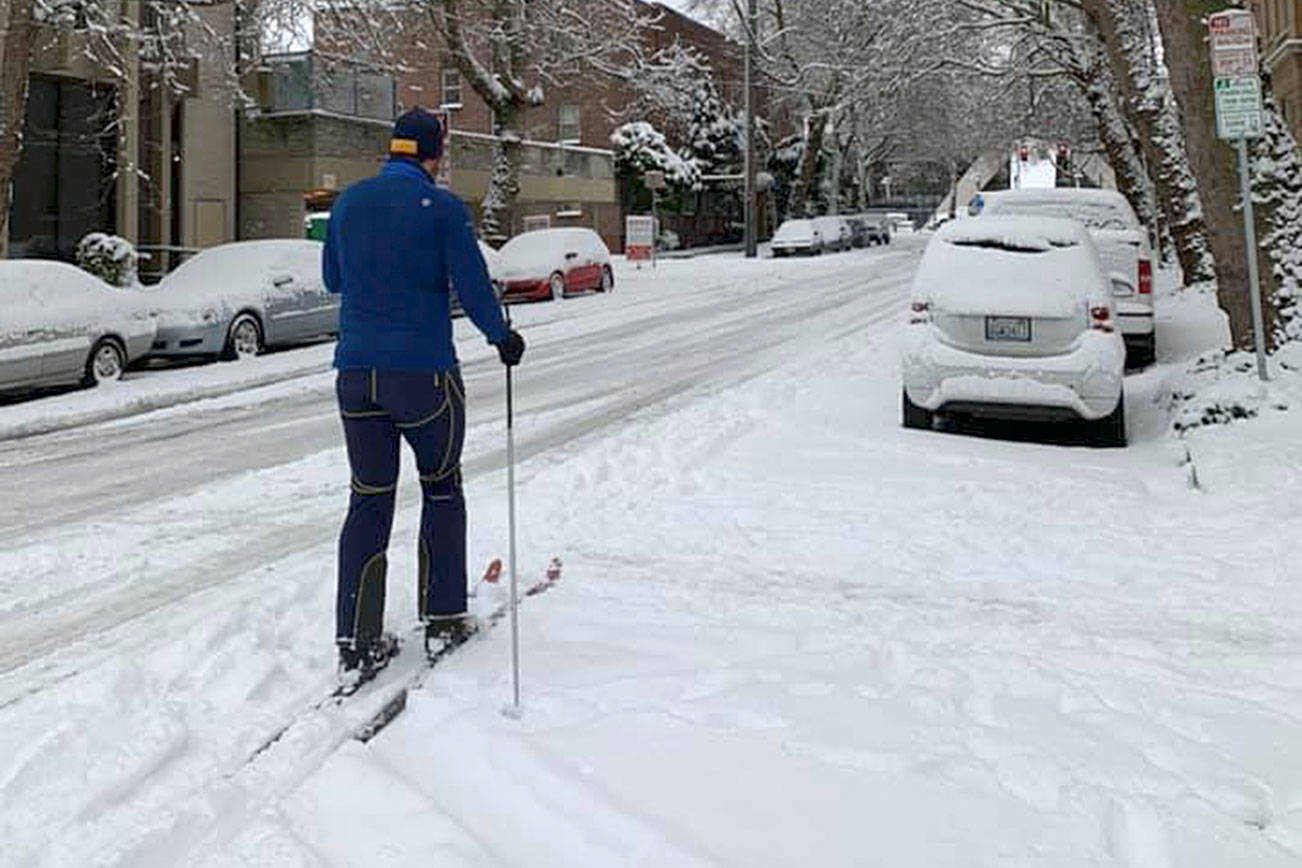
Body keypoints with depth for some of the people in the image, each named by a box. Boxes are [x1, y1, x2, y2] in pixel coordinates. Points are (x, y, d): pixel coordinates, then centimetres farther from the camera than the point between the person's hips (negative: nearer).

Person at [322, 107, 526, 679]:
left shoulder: (348, 202, 7)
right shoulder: (442, 208, -8)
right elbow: (474, 289, -8)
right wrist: (503, 338, 10)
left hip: (355, 371, 4)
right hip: (424, 373, -4)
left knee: (369, 499, 8)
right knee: (441, 488, 16)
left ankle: (357, 640, 4)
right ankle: (443, 616, 20)